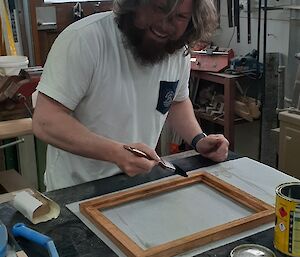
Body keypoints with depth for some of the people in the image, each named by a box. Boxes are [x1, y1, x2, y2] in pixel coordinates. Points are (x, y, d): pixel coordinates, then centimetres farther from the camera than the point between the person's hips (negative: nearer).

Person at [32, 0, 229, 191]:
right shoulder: (84, 38, -22)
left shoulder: (179, 50, -2)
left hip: (140, 185, 5)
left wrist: (199, 140, -2)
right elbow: (45, 122, -23)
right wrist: (116, 152, -35)